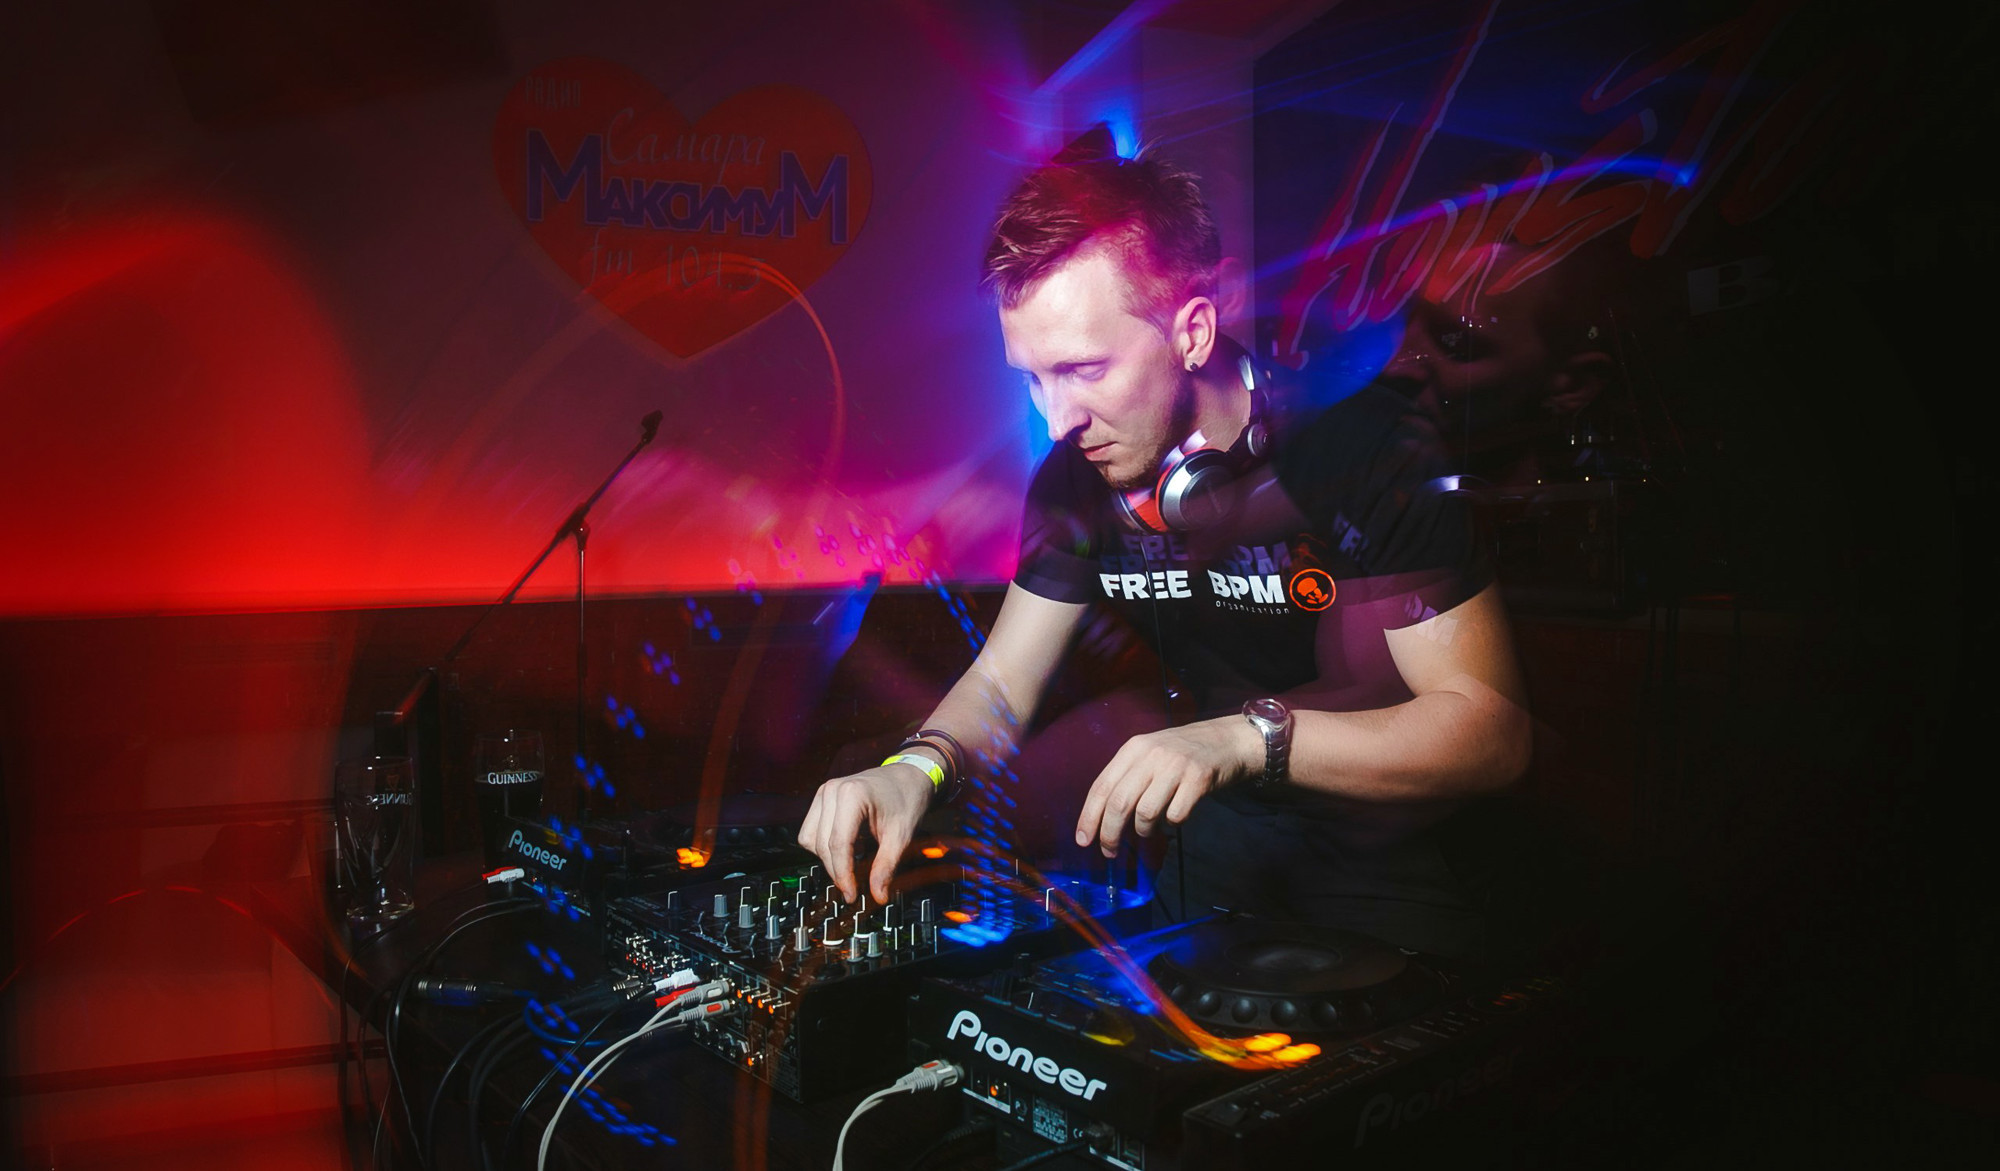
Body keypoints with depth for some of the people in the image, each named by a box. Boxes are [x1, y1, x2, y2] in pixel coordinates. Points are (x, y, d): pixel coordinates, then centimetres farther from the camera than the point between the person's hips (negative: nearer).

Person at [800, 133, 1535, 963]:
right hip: (1224, 848, 5)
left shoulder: (1365, 449, -20)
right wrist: (918, 766, -19)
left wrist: (1247, 736, -34)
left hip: (1390, 863, -4)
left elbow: (1492, 729, -22)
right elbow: (1001, 684, 3)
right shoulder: (1078, 477, -3)